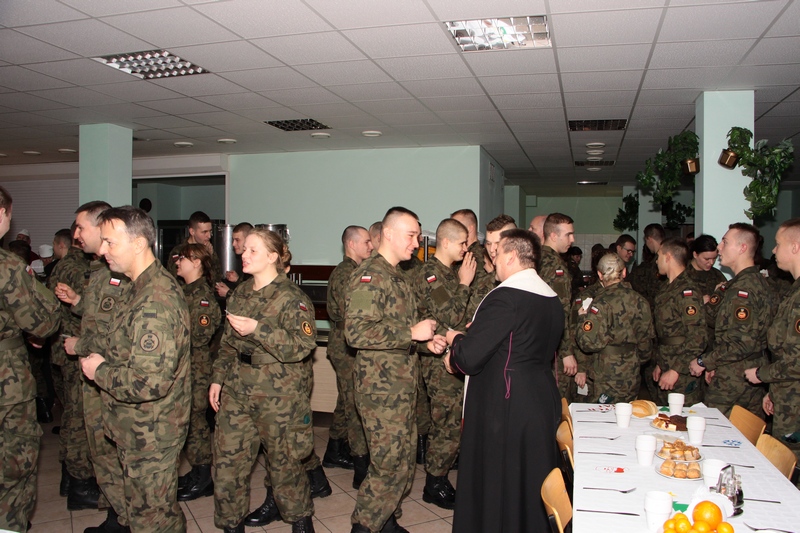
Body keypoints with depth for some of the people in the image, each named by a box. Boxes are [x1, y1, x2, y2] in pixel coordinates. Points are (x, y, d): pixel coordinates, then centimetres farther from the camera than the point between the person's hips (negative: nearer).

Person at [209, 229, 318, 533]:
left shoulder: (291, 297, -12)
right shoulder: (239, 294, 10)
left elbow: (302, 345, -24)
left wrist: (257, 330, -28)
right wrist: (218, 378, 13)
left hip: (279, 395, -6)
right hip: (237, 391, 6)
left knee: (283, 460, 8)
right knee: (227, 459, 7)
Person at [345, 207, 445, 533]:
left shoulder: (397, 276, 17)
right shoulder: (369, 276, -15)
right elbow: (357, 331, -26)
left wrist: (426, 340, 8)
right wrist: (412, 332, -22)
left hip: (404, 384, 10)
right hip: (381, 386, -9)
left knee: (404, 460, 16)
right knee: (390, 463, -5)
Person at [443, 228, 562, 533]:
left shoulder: (504, 298, -20)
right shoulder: (552, 299, 7)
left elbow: (469, 358, -23)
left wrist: (456, 339, 0)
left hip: (504, 408, -8)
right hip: (543, 402, 8)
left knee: (495, 484, 8)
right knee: (532, 483, 21)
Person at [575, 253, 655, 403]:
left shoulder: (602, 303, -15)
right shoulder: (640, 301, 4)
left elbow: (590, 342, -20)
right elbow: (646, 340, 13)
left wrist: (583, 318, -2)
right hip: (632, 379, 7)